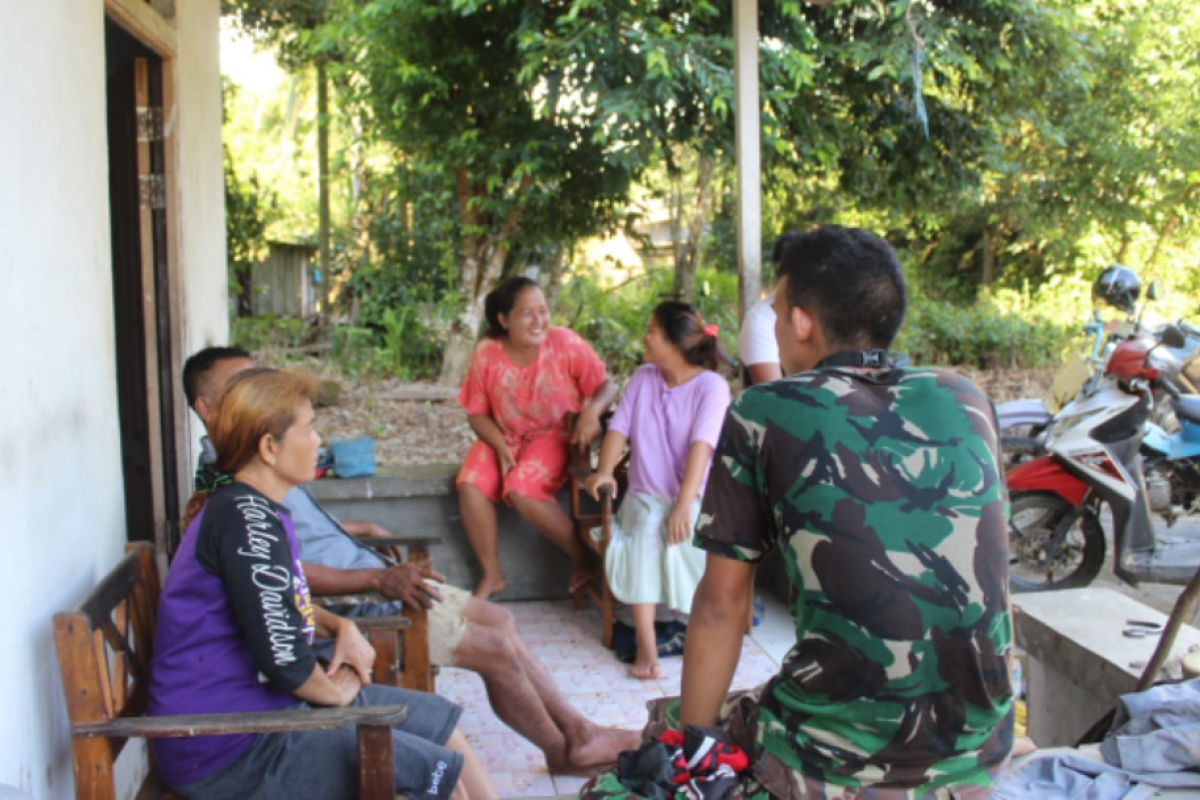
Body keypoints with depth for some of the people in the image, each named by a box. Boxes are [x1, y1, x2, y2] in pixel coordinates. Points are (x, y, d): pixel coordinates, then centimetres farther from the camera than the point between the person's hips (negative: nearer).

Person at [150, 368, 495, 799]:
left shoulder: (249, 507, 9)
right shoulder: (244, 520, -23)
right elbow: (283, 658, -27)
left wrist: (340, 626, 5)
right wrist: (337, 690, -6)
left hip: (262, 701, 11)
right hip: (229, 750, -11)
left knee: (440, 720, 13)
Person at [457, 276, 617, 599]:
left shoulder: (566, 343, -16)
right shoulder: (487, 353, -11)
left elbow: (606, 385, -10)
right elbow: (477, 412, -2)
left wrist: (592, 412, -32)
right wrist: (501, 446, -18)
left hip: (555, 436, -3)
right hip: (504, 438, 3)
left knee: (521, 490, -30)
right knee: (470, 485, -22)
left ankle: (581, 557, -9)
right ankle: (491, 574, -4)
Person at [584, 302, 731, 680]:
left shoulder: (712, 385, -6)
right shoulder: (642, 377, 11)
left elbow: (702, 444, -18)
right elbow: (620, 426, 2)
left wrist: (684, 503, -29)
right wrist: (604, 471, -16)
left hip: (695, 495, -3)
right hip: (647, 493, 3)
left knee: (685, 534, -33)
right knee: (644, 532, -29)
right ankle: (645, 644, -29)